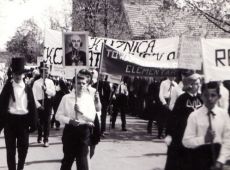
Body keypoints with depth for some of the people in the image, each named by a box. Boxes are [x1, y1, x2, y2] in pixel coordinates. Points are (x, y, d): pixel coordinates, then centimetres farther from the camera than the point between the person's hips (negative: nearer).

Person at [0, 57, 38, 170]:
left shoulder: (27, 88, 4)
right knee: (11, 148, 5)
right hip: (10, 119, -2)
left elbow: (32, 106, 6)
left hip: (24, 120, 2)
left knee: (24, 147, 9)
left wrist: (33, 123, 3)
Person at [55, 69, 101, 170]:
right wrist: (69, 120, -19)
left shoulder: (89, 98, -1)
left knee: (83, 160, 2)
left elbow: (92, 118, -8)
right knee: (67, 158, 14)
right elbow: (58, 115, -3)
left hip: (84, 131, 0)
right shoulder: (66, 98, -3)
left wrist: (81, 112, -22)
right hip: (69, 131, 0)